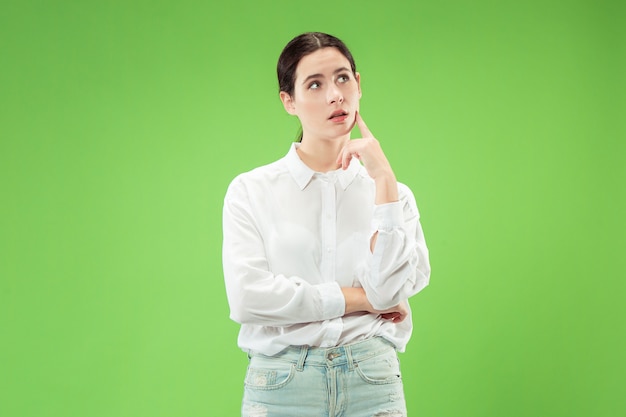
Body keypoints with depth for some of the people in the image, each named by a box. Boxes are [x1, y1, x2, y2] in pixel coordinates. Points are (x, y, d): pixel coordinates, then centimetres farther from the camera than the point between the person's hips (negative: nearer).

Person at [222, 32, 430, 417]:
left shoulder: (392, 193, 5)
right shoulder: (251, 191, 0)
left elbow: (390, 289, -9)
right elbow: (247, 298, -12)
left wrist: (383, 179, -9)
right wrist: (361, 298, -8)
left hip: (372, 384, 1)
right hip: (280, 385, -1)